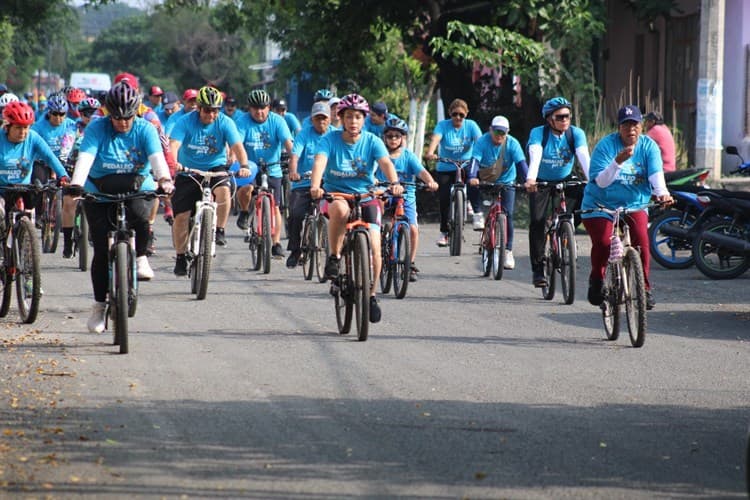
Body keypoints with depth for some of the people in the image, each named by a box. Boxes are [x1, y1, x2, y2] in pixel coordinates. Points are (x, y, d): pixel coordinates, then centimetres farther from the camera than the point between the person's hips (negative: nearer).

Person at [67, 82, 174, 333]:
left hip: (137, 189, 0)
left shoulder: (145, 130, -6)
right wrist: (76, 183, -41)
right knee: (102, 249, -5)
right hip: (100, 193, 0)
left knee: (139, 216, -35)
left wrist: (164, 179, -41)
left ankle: (141, 258, -7)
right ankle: (99, 304, 8)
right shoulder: (97, 128, -9)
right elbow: (86, 157, -23)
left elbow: (156, 156, -21)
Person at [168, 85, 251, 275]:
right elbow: (174, 144, -27)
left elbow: (237, 146, -22)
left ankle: (220, 230, -14)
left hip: (215, 168, 0)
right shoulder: (185, 122, -14)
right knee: (180, 216, -3)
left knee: (223, 190, -33)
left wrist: (244, 165, -41)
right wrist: (173, 163, -47)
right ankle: (181, 258, 13)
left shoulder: (225, 123, -11)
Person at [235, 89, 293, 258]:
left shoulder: (277, 121, -8)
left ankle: (276, 243, 9)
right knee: (245, 189, -31)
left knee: (274, 207, -1)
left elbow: (288, 142, -19)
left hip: (272, 169, 1)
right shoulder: (243, 122, -11)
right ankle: (244, 212, 2)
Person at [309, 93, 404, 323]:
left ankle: (371, 295, 6)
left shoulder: (372, 141, -3)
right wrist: (315, 186, -44)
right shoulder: (330, 140, -7)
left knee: (374, 246, -14)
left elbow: (385, 162, -20)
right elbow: (320, 161, -23)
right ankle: (334, 257, -19)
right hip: (336, 194, -1)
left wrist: (395, 183, -41)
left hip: (366, 197, 2)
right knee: (339, 209, -39)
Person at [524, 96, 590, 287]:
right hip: (541, 182, -2)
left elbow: (584, 156, -28)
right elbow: (535, 156, -34)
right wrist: (530, 179, -52)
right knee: (537, 221, -19)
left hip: (566, 180, 2)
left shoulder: (576, 133, -13)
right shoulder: (538, 133, -18)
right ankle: (537, 269, -11)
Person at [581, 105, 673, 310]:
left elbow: (656, 174, -16)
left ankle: (645, 287, -7)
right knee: (603, 241, -22)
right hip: (601, 206, -2)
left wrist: (662, 192, -37)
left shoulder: (649, 146, -1)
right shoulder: (606, 145, -10)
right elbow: (601, 181, -18)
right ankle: (596, 281, 6)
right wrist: (618, 161, -33)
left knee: (641, 238, -22)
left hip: (634, 204, 2)